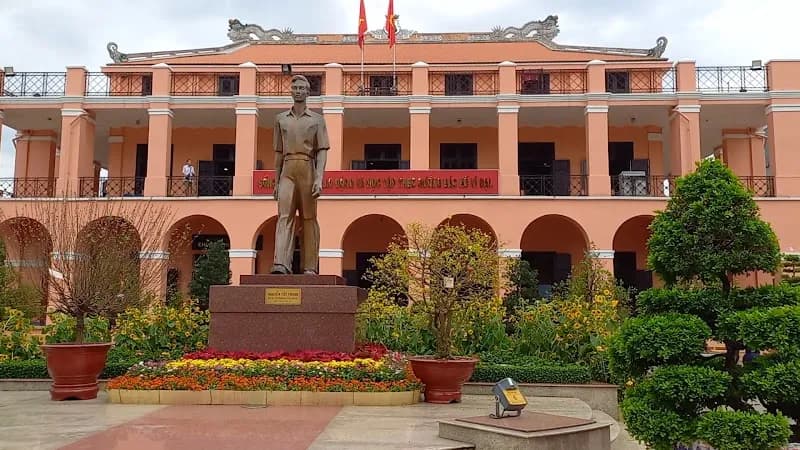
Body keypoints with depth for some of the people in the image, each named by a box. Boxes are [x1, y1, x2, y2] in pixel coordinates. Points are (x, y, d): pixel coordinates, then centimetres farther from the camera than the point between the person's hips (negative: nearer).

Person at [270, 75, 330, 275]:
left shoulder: (317, 119, 8)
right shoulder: (281, 118, 16)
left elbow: (322, 151, 0)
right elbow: (278, 152, 18)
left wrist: (319, 179, -13)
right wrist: (277, 181, 13)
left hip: (308, 170, -2)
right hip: (287, 170, 2)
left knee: (309, 218, 0)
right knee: (284, 215, -12)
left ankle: (310, 267, 4)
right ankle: (281, 264, -22)